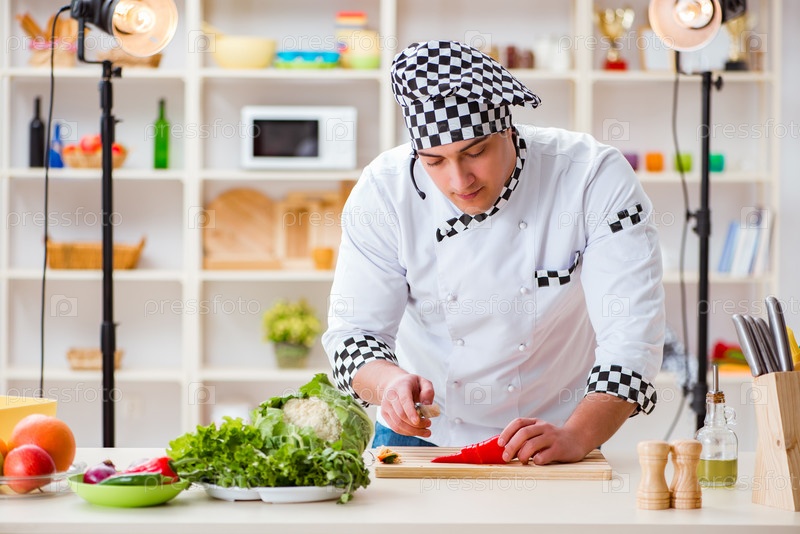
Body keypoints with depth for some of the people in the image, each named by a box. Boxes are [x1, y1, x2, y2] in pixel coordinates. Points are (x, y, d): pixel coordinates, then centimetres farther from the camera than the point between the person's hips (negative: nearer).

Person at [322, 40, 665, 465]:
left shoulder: (596, 179, -17)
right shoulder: (384, 191, -12)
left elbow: (632, 333, -22)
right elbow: (354, 329, -10)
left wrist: (576, 437, -36)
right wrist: (388, 381, -32)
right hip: (421, 437, 1)